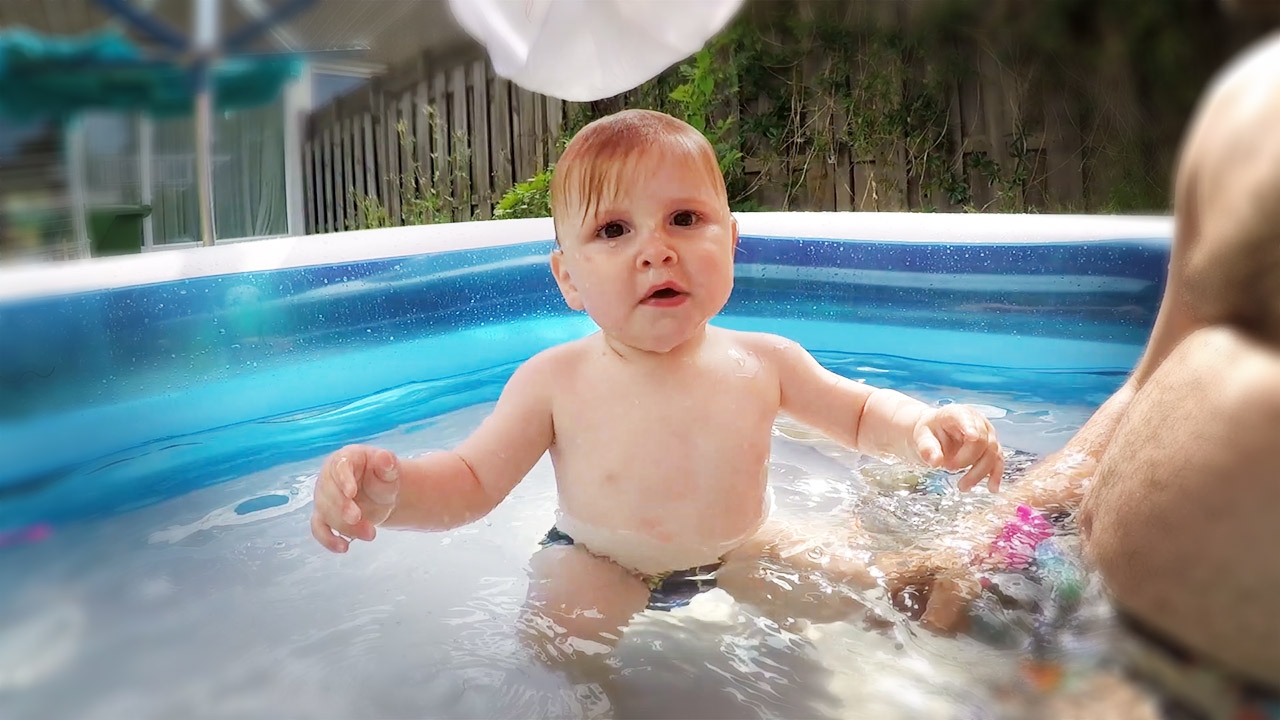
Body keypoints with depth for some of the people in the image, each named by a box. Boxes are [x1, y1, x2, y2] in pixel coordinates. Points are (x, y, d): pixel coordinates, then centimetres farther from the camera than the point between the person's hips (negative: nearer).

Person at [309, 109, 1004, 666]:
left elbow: (858, 411, 2)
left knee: (851, 587, 2)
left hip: (738, 549, 3)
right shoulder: (554, 382, -23)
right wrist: (389, 489, -39)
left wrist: (921, 426, -21)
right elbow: (471, 482, -16)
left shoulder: (763, 362, -15)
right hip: (597, 564, -2)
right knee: (556, 639, -27)